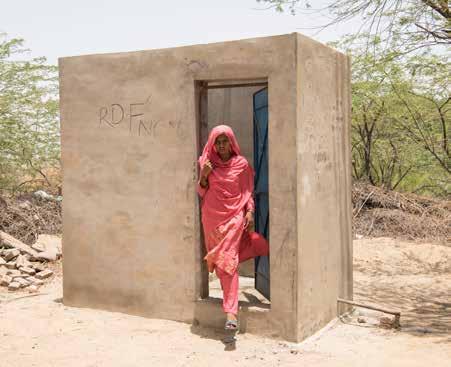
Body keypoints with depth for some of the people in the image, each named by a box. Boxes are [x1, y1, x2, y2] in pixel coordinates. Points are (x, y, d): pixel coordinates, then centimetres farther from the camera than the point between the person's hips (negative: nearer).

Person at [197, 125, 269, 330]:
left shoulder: (241, 164, 3)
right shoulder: (207, 162, 7)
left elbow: (248, 191, 6)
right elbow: (201, 192, 9)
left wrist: (250, 212, -7)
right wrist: (204, 176, -8)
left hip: (234, 216, -3)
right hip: (212, 217, 3)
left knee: (228, 259, -12)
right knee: (219, 258, 2)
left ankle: (231, 311, -13)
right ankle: (230, 304, 15)